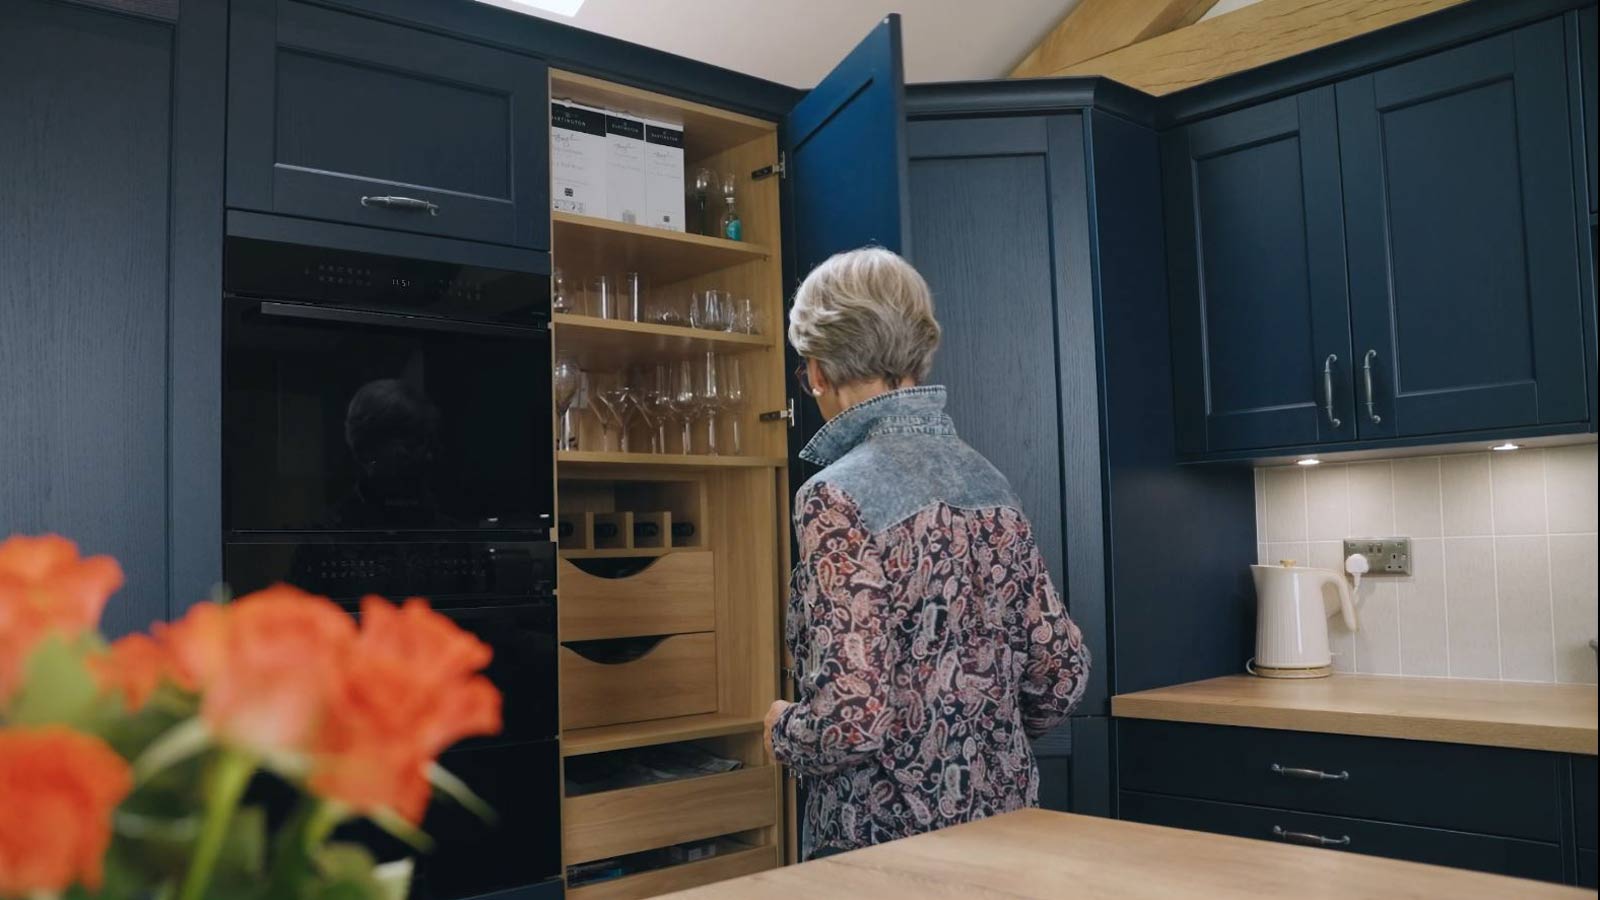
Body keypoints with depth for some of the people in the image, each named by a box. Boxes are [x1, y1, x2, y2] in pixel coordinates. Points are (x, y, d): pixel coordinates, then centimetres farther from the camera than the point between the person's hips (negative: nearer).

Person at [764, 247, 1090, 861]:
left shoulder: (836, 498, -20)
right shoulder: (989, 482, 0)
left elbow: (851, 719, -26)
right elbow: (1062, 677, 4)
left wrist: (783, 730, -6)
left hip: (887, 835, -6)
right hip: (1003, 812, 6)